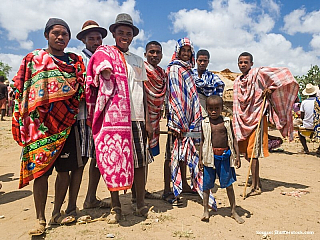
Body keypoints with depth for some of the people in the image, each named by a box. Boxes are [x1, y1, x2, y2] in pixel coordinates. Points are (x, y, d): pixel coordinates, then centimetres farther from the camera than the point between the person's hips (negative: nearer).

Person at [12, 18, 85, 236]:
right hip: (40, 125, -1)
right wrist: (24, 123, -2)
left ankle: (57, 213, 22)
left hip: (66, 124, 2)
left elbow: (81, 89, 10)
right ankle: (40, 220, 12)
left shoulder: (76, 61, 13)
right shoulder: (33, 59, 9)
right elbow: (21, 90, 6)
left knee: (65, 169, 5)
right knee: (41, 171, 0)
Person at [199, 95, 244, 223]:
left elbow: (233, 139, 6)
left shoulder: (226, 121, 2)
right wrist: (200, 158, 4)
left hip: (225, 156, 1)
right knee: (207, 184, 6)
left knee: (229, 184, 8)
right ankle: (205, 211, 21)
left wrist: (237, 155, 0)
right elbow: (202, 141, 6)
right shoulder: (204, 123, 1)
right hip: (210, 156, 0)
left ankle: (233, 211, 23)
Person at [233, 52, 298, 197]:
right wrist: (236, 124, 11)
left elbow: (284, 74, -9)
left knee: (252, 152, -8)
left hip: (257, 117, -7)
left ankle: (255, 186, 2)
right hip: (243, 119, 7)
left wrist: (270, 89, -8)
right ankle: (257, 181, 28)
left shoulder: (258, 74, -6)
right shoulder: (237, 82, 13)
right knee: (246, 153, 11)